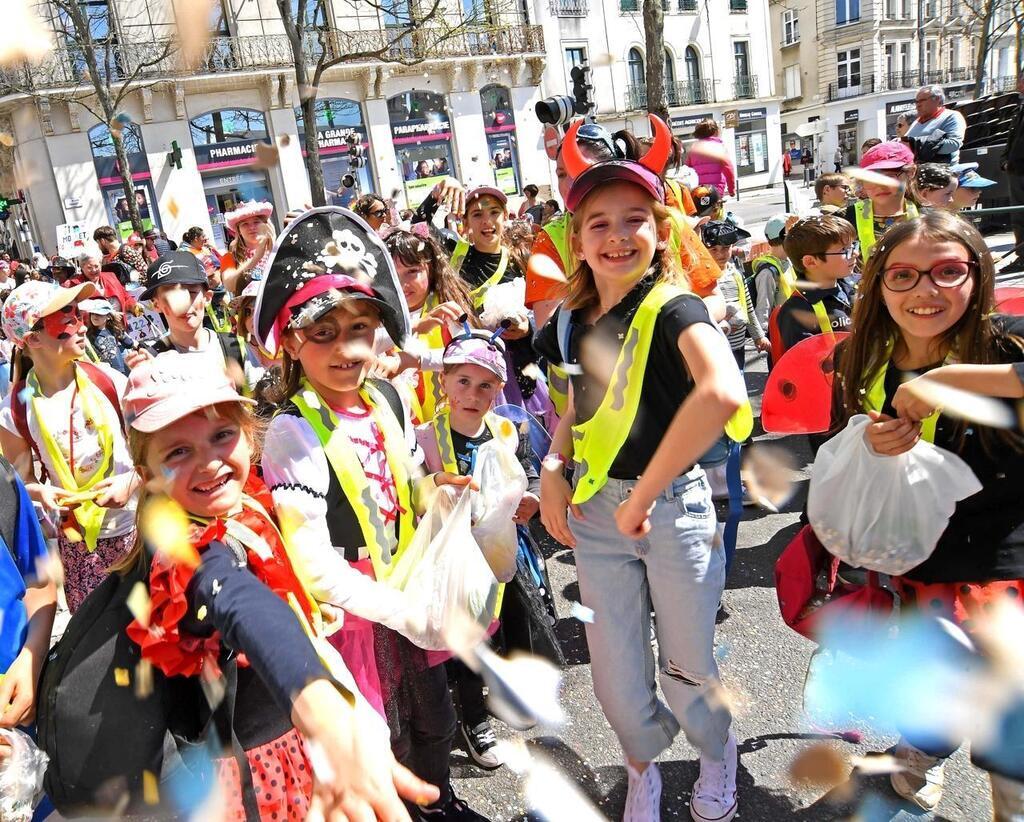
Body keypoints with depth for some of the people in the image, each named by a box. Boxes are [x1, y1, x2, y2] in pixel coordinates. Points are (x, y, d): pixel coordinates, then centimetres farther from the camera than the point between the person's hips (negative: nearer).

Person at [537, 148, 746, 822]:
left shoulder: (674, 308, -15)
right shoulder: (571, 324, 2)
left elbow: (725, 392, -36)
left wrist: (643, 495, -30)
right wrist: (552, 468, -1)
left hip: (674, 505, -4)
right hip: (594, 508, 4)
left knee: (688, 664, 12)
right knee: (615, 673, 12)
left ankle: (719, 752, 48)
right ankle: (643, 766, 45)